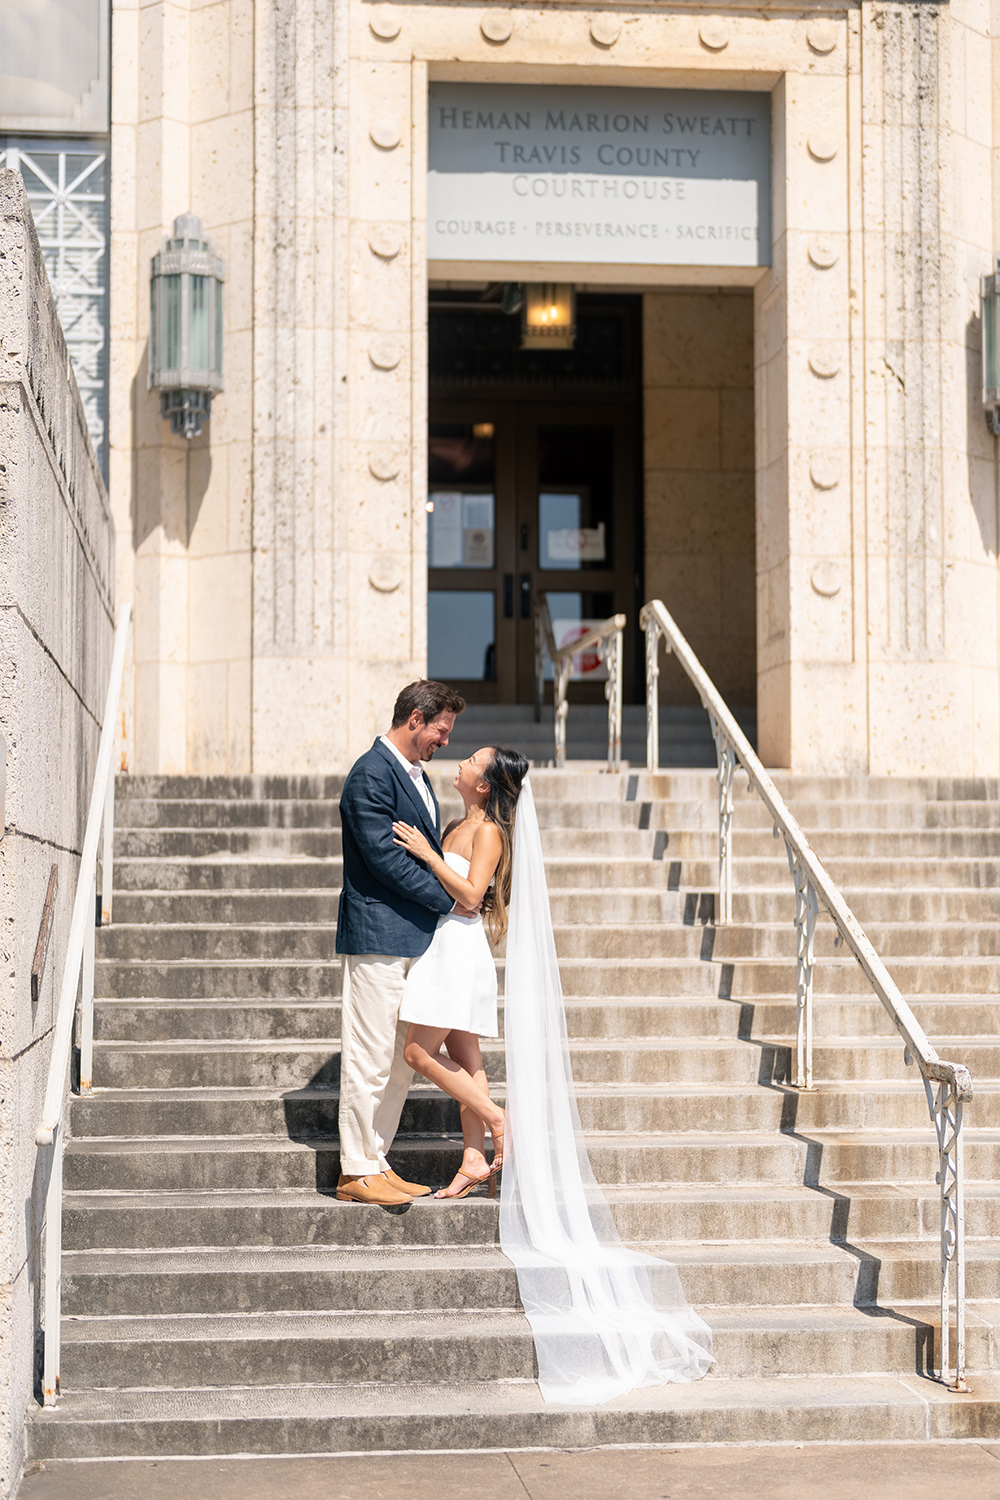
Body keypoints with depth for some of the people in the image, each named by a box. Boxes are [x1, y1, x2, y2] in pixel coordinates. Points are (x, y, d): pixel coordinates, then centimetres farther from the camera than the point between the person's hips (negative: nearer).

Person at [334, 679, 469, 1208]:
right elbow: (385, 857, -19)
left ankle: (375, 1161, 20)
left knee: (401, 1058, 13)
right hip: (378, 936, -10)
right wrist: (449, 897, -14)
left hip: (411, 940, 10)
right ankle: (357, 1171, 2)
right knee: (370, 1058, -5)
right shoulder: (371, 775, -14)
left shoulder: (415, 775, 17)